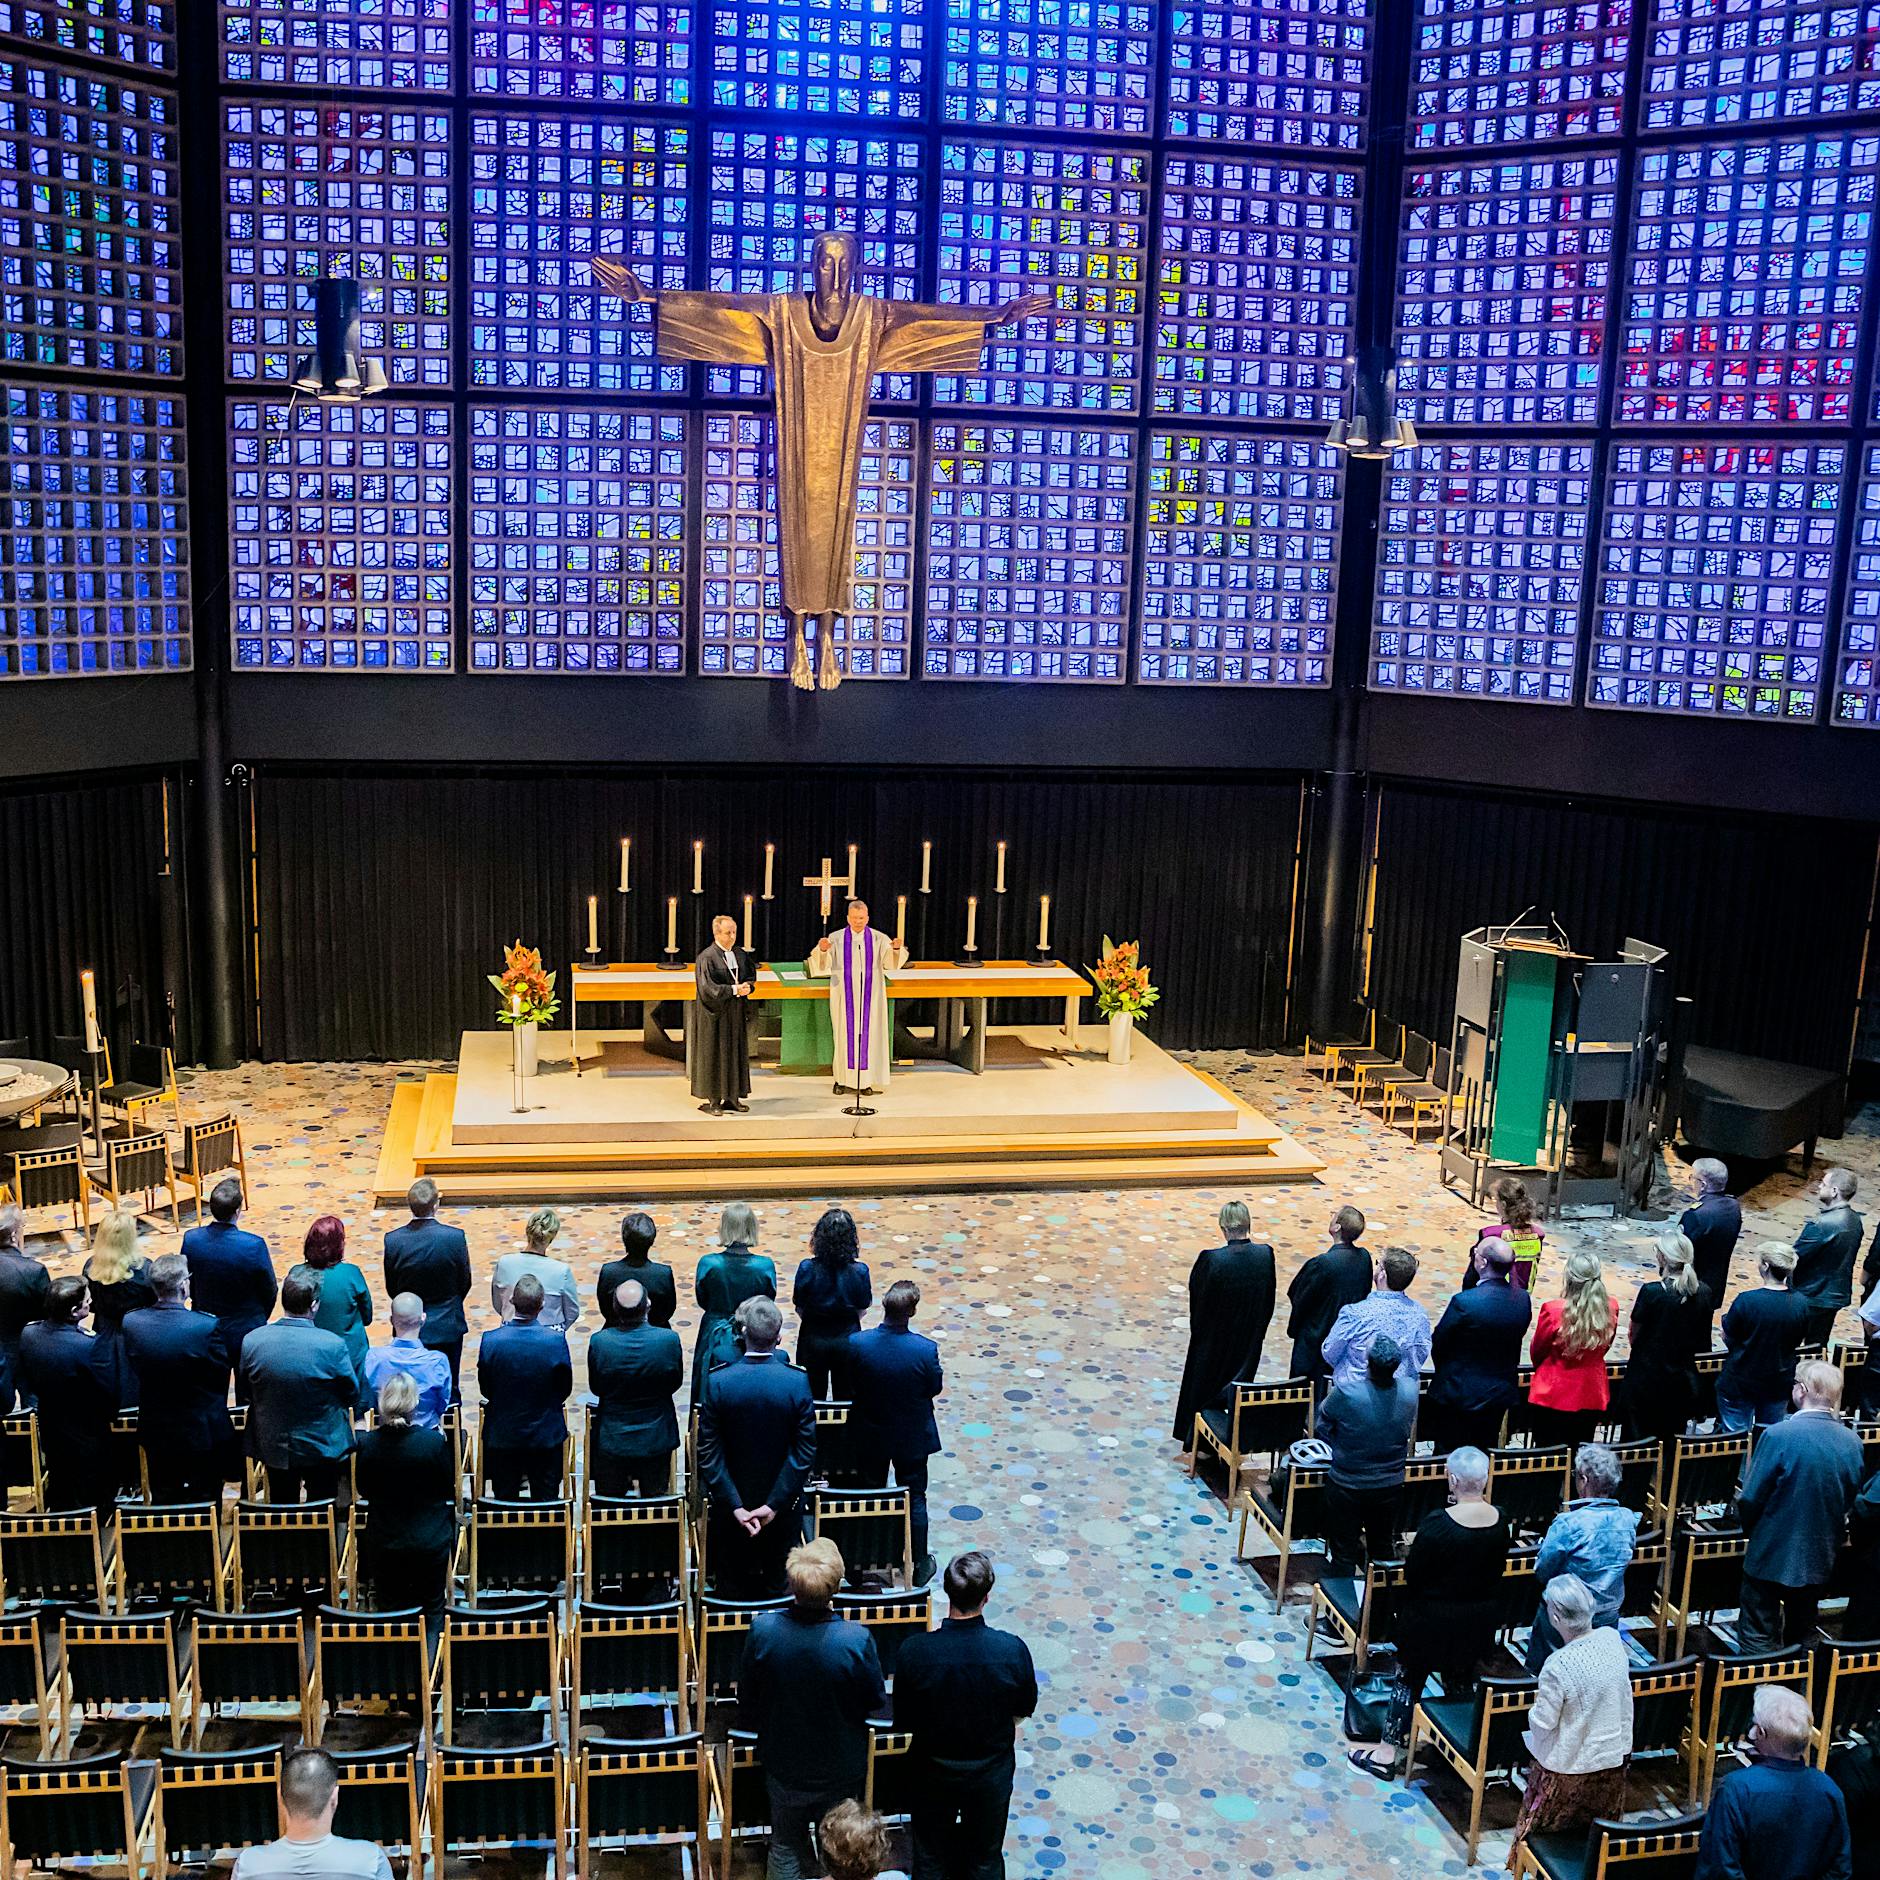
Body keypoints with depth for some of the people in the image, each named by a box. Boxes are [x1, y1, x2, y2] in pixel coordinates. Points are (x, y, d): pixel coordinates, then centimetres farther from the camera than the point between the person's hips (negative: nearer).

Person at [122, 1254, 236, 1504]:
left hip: (156, 1434, 4)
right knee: (205, 1506, 12)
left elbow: (136, 1369, 1)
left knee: (163, 1504, 19)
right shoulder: (207, 1326, -25)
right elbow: (221, 1377, -11)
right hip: (203, 1434, -3)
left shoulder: (131, 1323, -13)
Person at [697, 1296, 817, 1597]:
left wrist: (735, 1506, -12)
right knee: (778, 1583, 16)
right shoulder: (798, 1382, -17)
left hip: (731, 1507, 0)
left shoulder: (717, 1382, -16)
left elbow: (708, 1452, -14)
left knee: (731, 1587, 16)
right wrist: (775, 1505, -12)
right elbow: (805, 1451, -15)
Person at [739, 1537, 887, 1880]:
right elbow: (876, 1704, -13)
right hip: (842, 1771, -1)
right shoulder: (857, 1640, -31)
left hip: (784, 1766, 1)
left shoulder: (762, 1630, -26)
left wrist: (758, 1729, 13)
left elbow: (747, 1698, -9)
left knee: (786, 1850, 24)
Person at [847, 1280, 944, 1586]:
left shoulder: (857, 1343, -24)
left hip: (869, 1435, 1)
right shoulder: (926, 1349, -28)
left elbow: (854, 1382, -8)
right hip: (912, 1436, -1)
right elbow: (935, 1388, -11)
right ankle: (919, 1566, 32)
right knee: (914, 1500, 18)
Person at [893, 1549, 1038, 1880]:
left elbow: (903, 1722, -12)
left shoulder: (914, 1651, -27)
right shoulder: (1013, 1649, -26)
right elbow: (1024, 1710, -6)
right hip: (993, 1773, 1)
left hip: (934, 1771, 0)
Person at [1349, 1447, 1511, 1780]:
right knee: (1462, 1679, 24)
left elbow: (1413, 1573, -17)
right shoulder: (1500, 1521, -10)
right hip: (1480, 1620, 5)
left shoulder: (1439, 1523, -26)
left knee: (1409, 1680, 9)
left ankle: (1387, 1756, 14)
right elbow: (1497, 1566, 6)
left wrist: (1416, 1545, -1)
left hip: (1433, 1618, -5)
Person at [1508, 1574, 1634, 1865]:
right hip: (1613, 1759, 5)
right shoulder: (1613, 1639, -17)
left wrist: (1537, 1706, -2)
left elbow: (1542, 1723, -23)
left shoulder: (1558, 1666, -34)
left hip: (1569, 1768, -5)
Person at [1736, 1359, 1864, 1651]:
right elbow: (1851, 1501, 6)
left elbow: (1750, 1499, -17)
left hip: (1773, 1557, -5)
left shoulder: (1778, 1435, -22)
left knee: (1757, 1643, 6)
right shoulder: (1853, 1442, -6)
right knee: (1802, 1635, 22)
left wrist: (1747, 1525, 4)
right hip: (1822, 1560, 5)